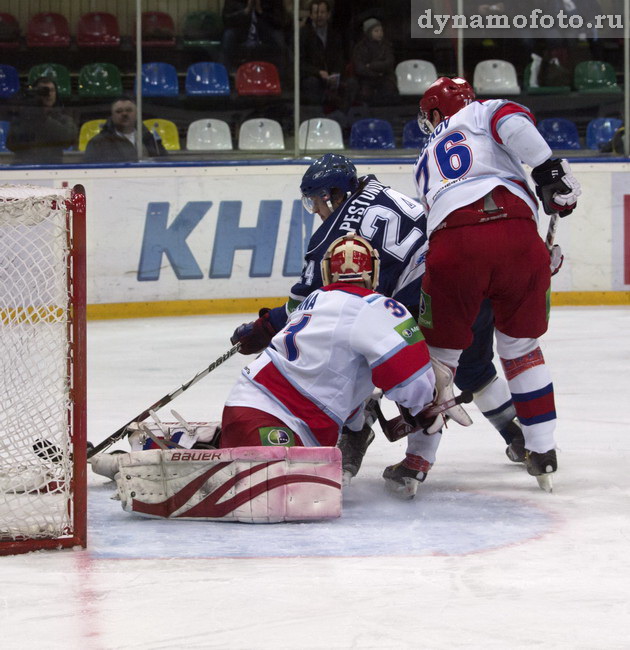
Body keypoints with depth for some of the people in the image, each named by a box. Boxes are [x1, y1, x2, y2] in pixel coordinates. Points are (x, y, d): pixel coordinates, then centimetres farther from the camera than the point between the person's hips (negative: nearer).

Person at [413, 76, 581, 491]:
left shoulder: (427, 160, 36)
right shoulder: (480, 114, 25)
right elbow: (511, 121, 0)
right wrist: (549, 169, -4)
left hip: (453, 244, 1)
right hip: (518, 233, -1)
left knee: (440, 352, 15)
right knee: (522, 347, 18)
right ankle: (543, 455, 17)